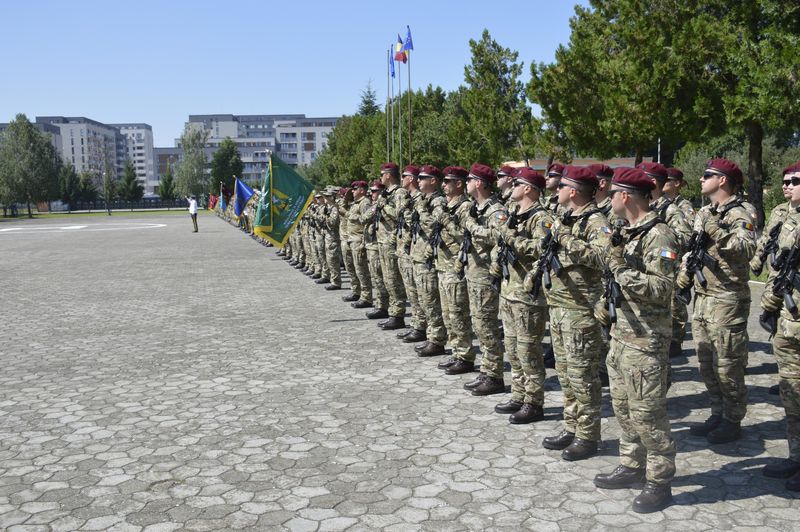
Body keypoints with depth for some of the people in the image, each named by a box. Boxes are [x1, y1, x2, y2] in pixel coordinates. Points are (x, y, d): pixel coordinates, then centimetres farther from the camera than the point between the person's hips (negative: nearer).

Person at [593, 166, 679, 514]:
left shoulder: (658, 236, -17)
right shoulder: (626, 233, 12)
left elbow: (660, 289, -24)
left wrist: (621, 267, -25)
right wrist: (606, 302, 14)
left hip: (645, 339, -9)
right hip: (620, 332, 9)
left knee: (646, 412, -2)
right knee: (623, 406, 17)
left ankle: (659, 482, 11)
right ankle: (631, 467, 30)